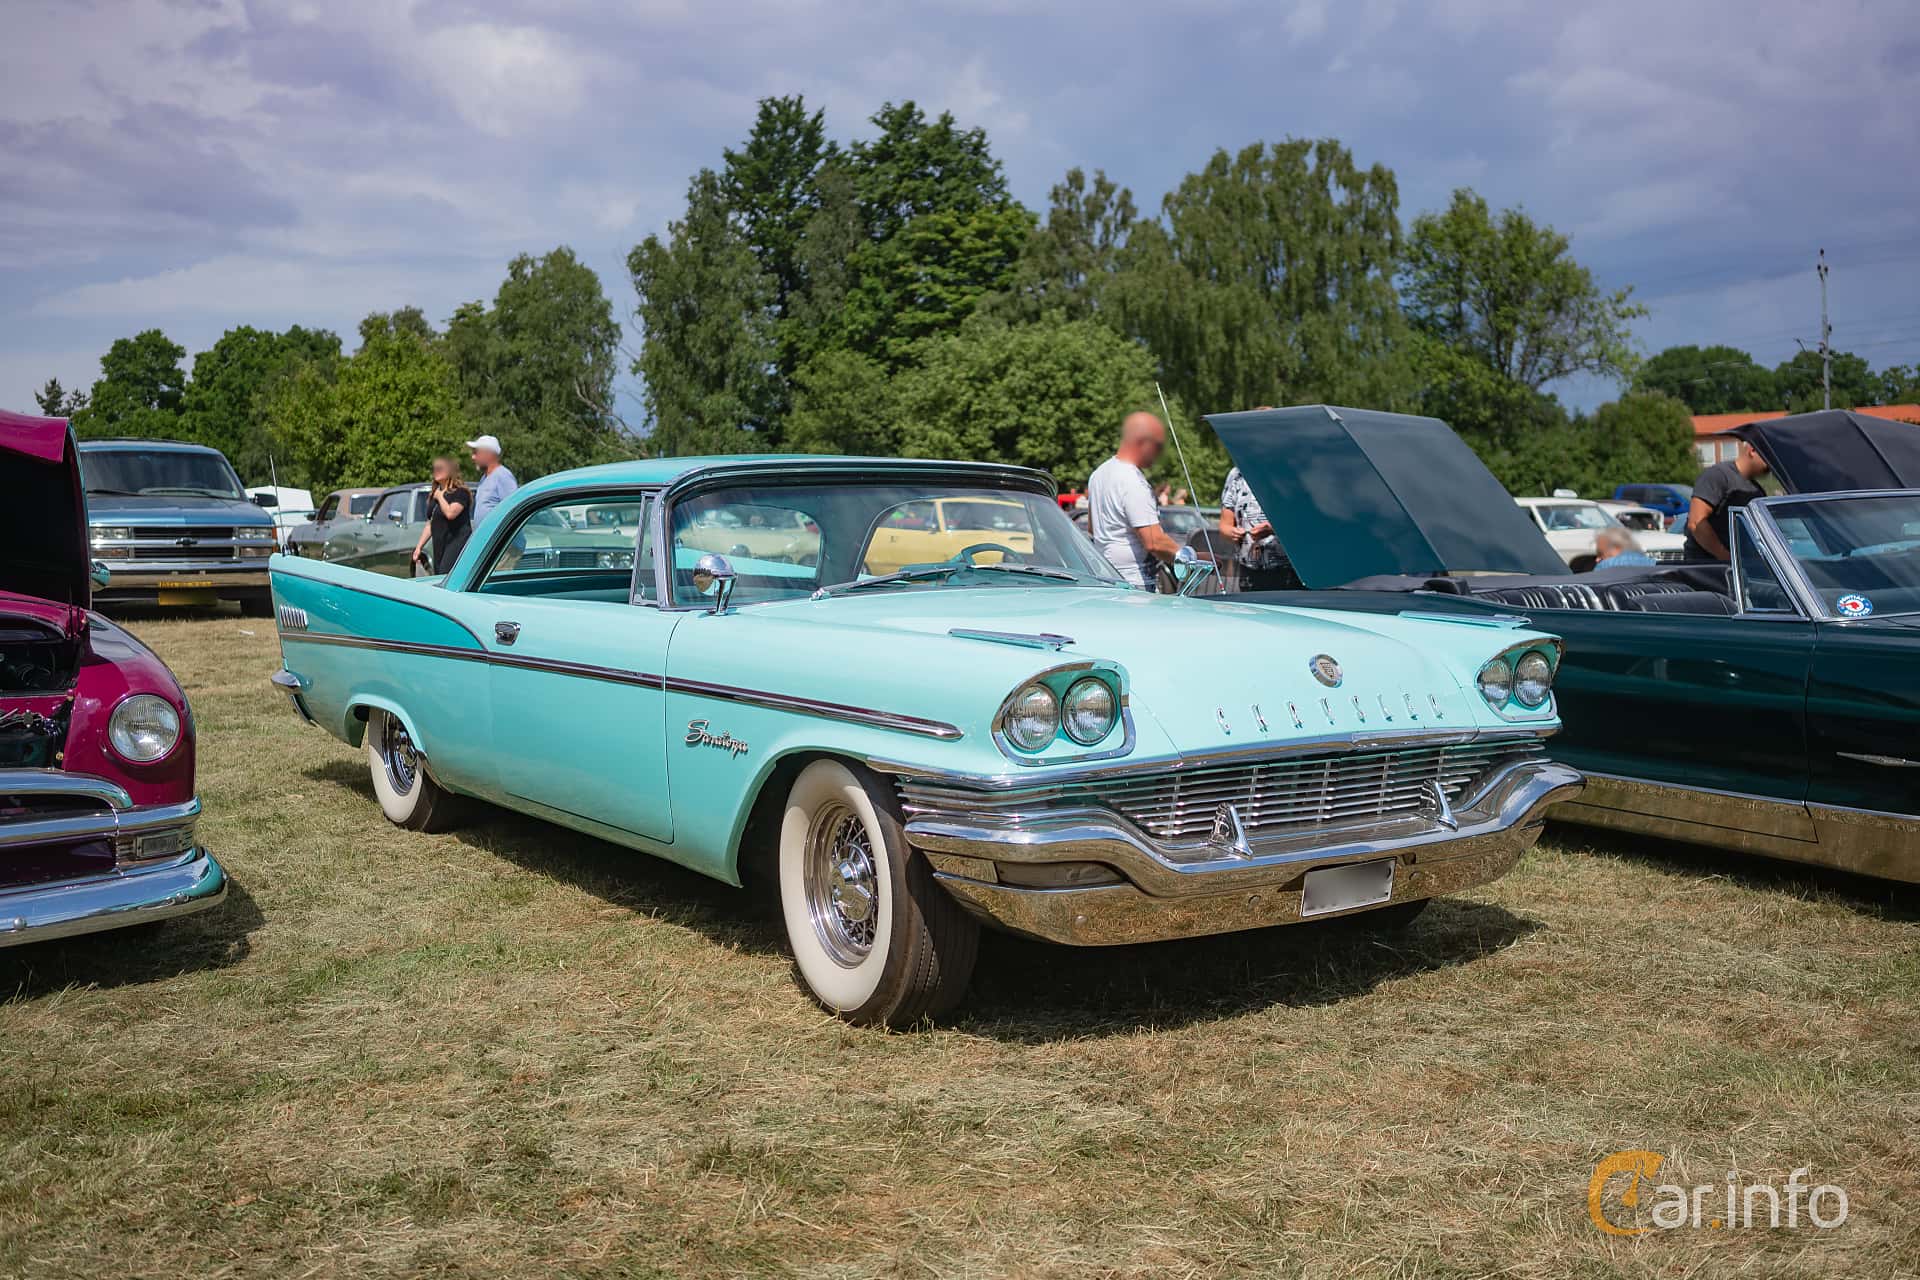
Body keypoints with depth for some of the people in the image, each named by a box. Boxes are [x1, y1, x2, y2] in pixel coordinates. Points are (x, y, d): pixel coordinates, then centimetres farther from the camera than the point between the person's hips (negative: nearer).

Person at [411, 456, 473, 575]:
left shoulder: (460, 492, -5)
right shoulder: (434, 494, 21)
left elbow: (450, 513, -23)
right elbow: (430, 524, 24)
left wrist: (440, 496, -6)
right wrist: (419, 546, 17)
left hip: (457, 542, -9)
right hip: (439, 545, 9)